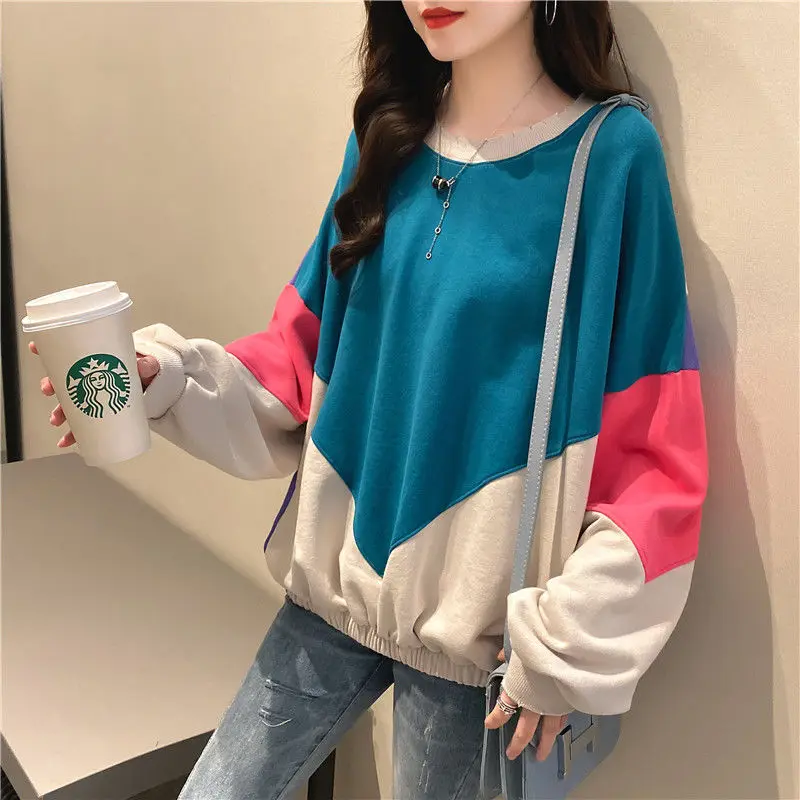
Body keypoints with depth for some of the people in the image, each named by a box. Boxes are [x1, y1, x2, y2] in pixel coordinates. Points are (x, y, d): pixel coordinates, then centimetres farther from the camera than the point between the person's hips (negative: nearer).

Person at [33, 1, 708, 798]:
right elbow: (307, 359, 4)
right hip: (337, 583, 5)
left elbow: (652, 448, -12)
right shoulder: (386, 141, 3)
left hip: (472, 620, -4)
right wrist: (165, 376, -12)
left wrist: (568, 642, -12)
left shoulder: (611, 155, -13)